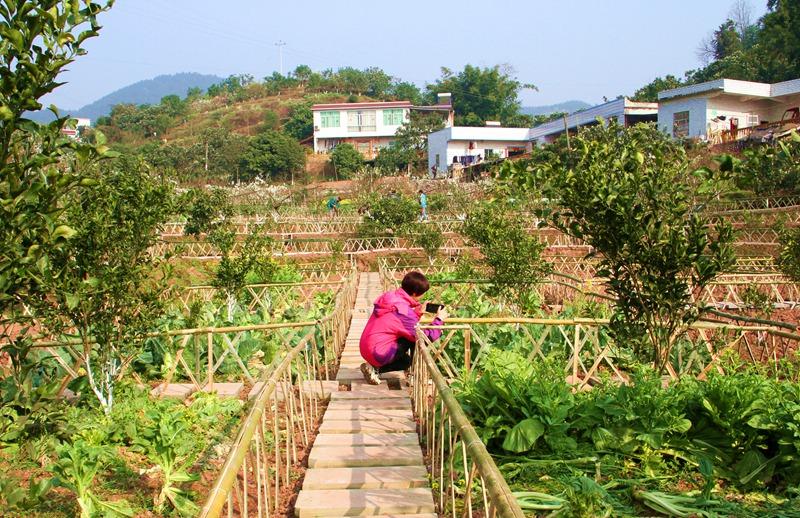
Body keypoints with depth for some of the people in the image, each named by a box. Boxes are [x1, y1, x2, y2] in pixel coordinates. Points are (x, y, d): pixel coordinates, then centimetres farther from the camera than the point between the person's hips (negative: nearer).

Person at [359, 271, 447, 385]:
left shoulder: (389, 297, 4)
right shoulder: (404, 310, -22)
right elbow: (427, 337, -18)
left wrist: (418, 311, 8)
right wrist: (439, 319, -4)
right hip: (379, 354, -9)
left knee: (406, 361, 26)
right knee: (415, 337, -6)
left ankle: (374, 368, 11)